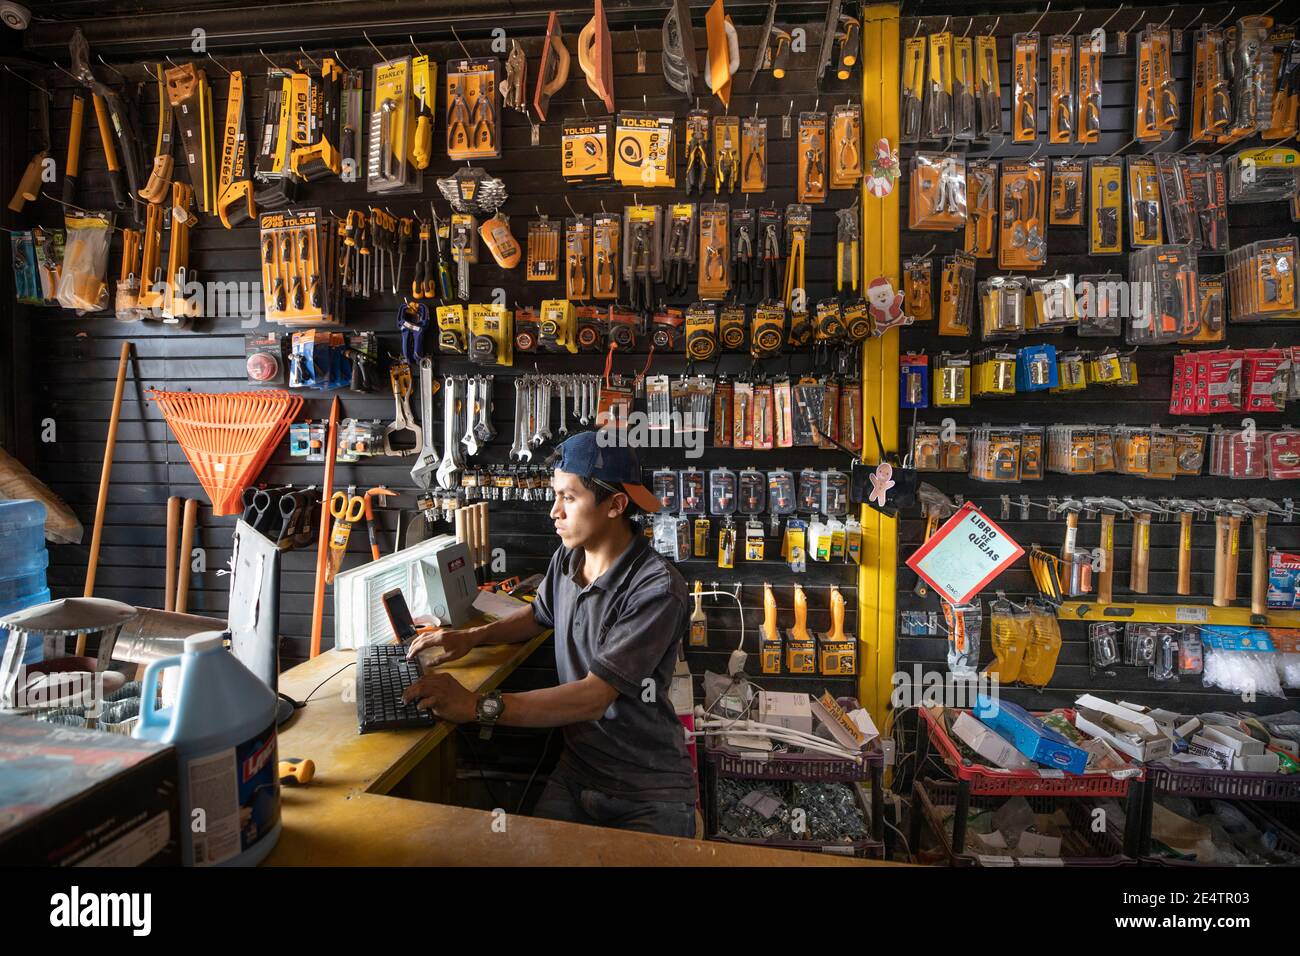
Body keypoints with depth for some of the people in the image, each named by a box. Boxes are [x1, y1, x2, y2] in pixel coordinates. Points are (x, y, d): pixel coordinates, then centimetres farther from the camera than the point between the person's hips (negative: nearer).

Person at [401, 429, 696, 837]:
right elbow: (540, 615, 21)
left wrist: (479, 706, -30)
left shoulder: (658, 589, -24)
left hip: (650, 791, -5)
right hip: (576, 770, 5)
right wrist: (474, 635, 3)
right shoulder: (567, 557, -1)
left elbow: (593, 697, -28)